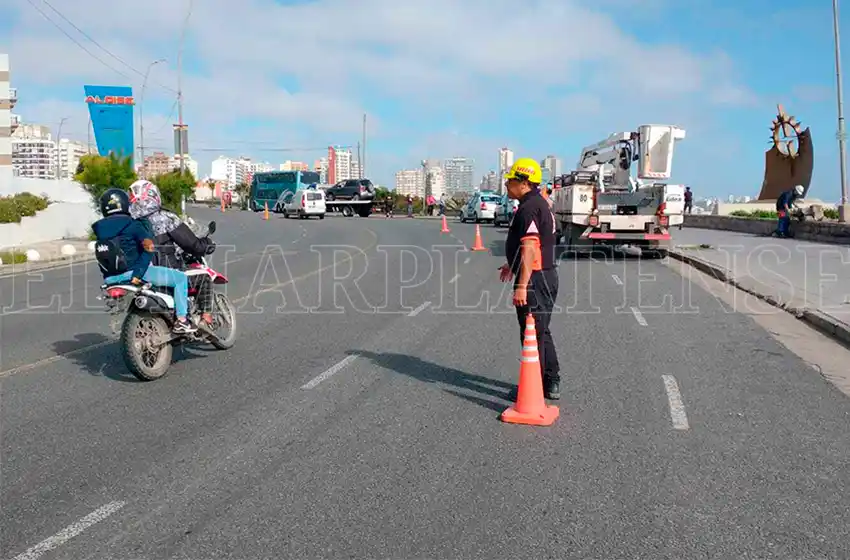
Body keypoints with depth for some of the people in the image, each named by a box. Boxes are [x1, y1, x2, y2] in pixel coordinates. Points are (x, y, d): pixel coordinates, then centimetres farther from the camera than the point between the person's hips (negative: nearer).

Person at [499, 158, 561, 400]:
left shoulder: (529, 208, -18)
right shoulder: (540, 203, 15)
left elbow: (529, 250, -27)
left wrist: (522, 286, -30)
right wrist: (512, 265, 38)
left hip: (535, 279, -10)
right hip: (547, 276, 11)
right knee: (541, 332, 18)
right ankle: (552, 384, 26)